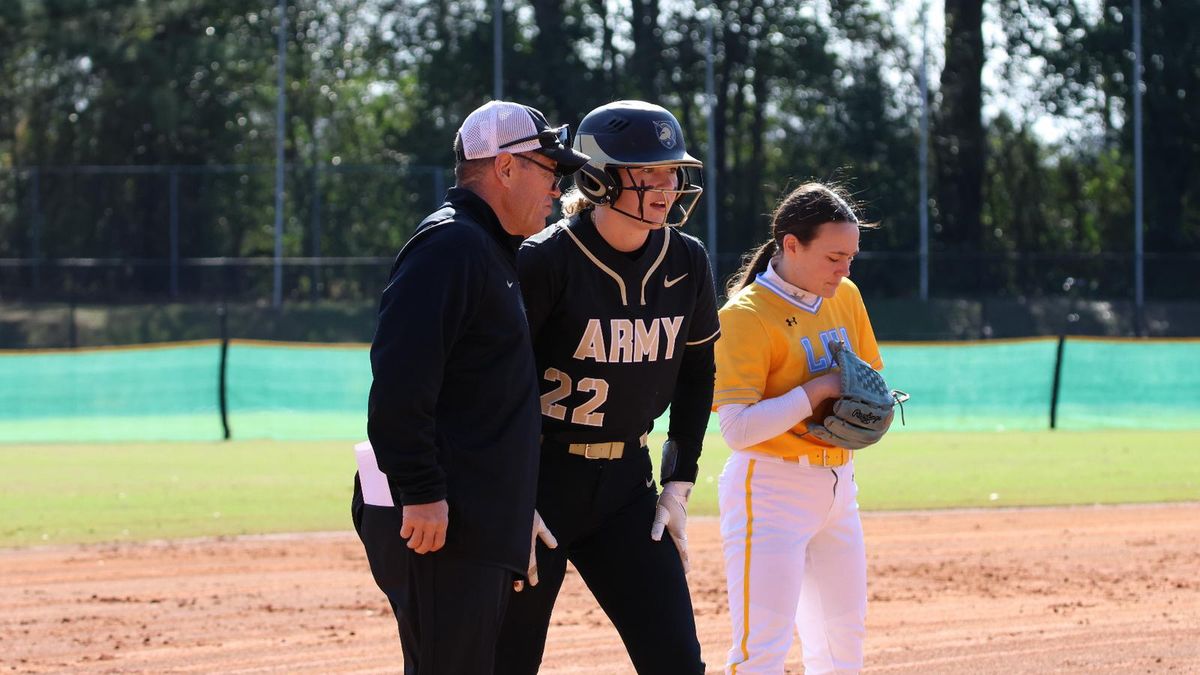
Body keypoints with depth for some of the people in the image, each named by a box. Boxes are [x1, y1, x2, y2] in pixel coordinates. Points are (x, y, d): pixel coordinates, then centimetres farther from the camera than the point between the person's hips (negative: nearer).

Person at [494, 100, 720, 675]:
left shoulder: (685, 263, 2)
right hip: (539, 479, -5)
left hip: (627, 479, 5)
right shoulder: (545, 261, -16)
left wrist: (678, 486, 10)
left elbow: (696, 374, 16)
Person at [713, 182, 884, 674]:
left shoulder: (845, 297, 6)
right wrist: (818, 389, -22)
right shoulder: (747, 314, -16)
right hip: (771, 489, -8)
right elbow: (737, 429, -23)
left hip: (837, 486, 8)